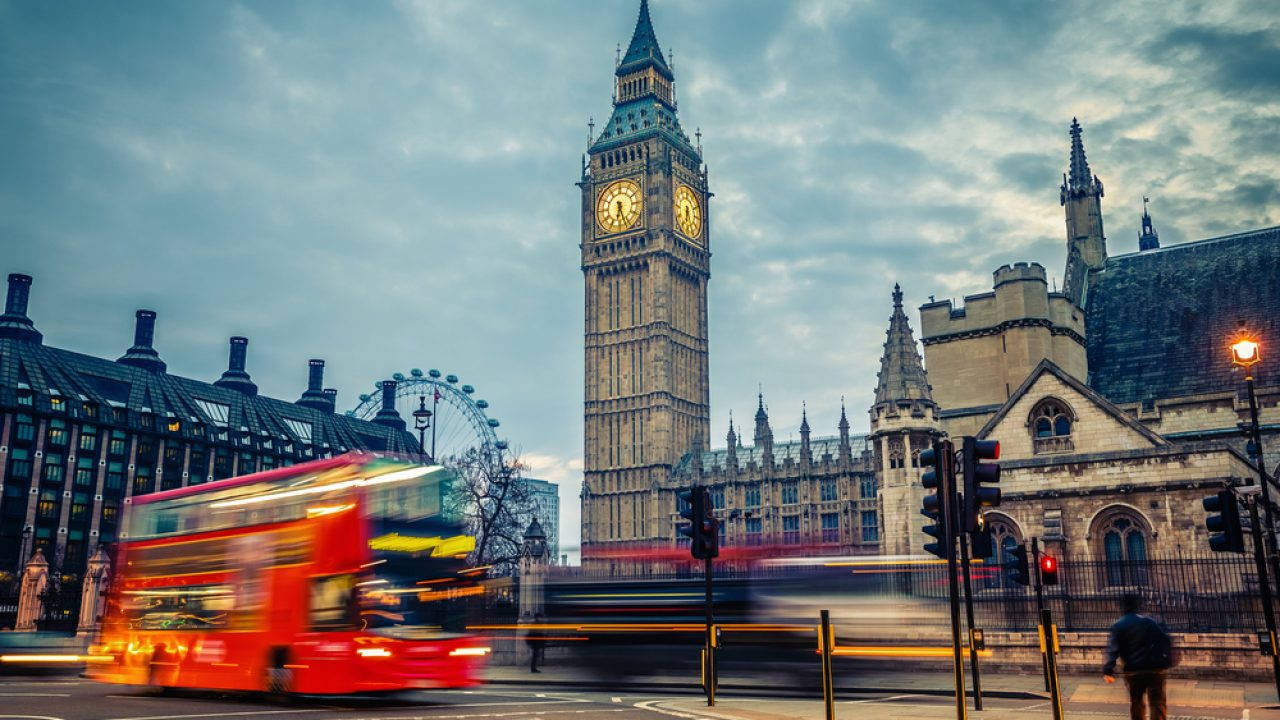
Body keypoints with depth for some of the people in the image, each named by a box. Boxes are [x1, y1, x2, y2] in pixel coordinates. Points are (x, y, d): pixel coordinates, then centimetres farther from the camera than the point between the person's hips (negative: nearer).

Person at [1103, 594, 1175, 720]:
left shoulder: (1117, 626, -1)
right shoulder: (1148, 621, 3)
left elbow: (1112, 649, -11)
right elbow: (1166, 640, 1)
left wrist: (1108, 670, -15)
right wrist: (1169, 661, 8)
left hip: (1133, 670, 0)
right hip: (1155, 668, 0)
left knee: (1136, 702, 15)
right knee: (1157, 701, 3)